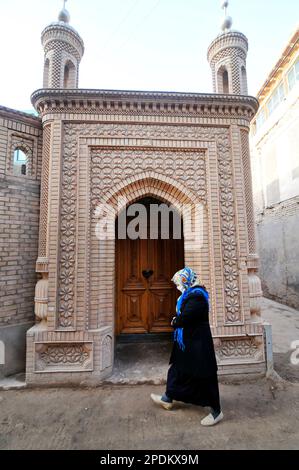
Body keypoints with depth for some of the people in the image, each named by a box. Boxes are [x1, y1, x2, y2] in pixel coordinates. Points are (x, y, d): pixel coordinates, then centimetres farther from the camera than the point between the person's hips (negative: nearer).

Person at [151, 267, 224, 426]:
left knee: (204, 376, 5)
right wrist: (177, 321, -5)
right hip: (188, 341, 10)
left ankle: (216, 412, 24)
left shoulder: (196, 296, -25)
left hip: (198, 343, -10)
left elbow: (184, 318, -28)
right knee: (177, 369, 22)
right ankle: (168, 399, 40)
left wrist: (174, 322, -9)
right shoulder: (191, 294, 6)